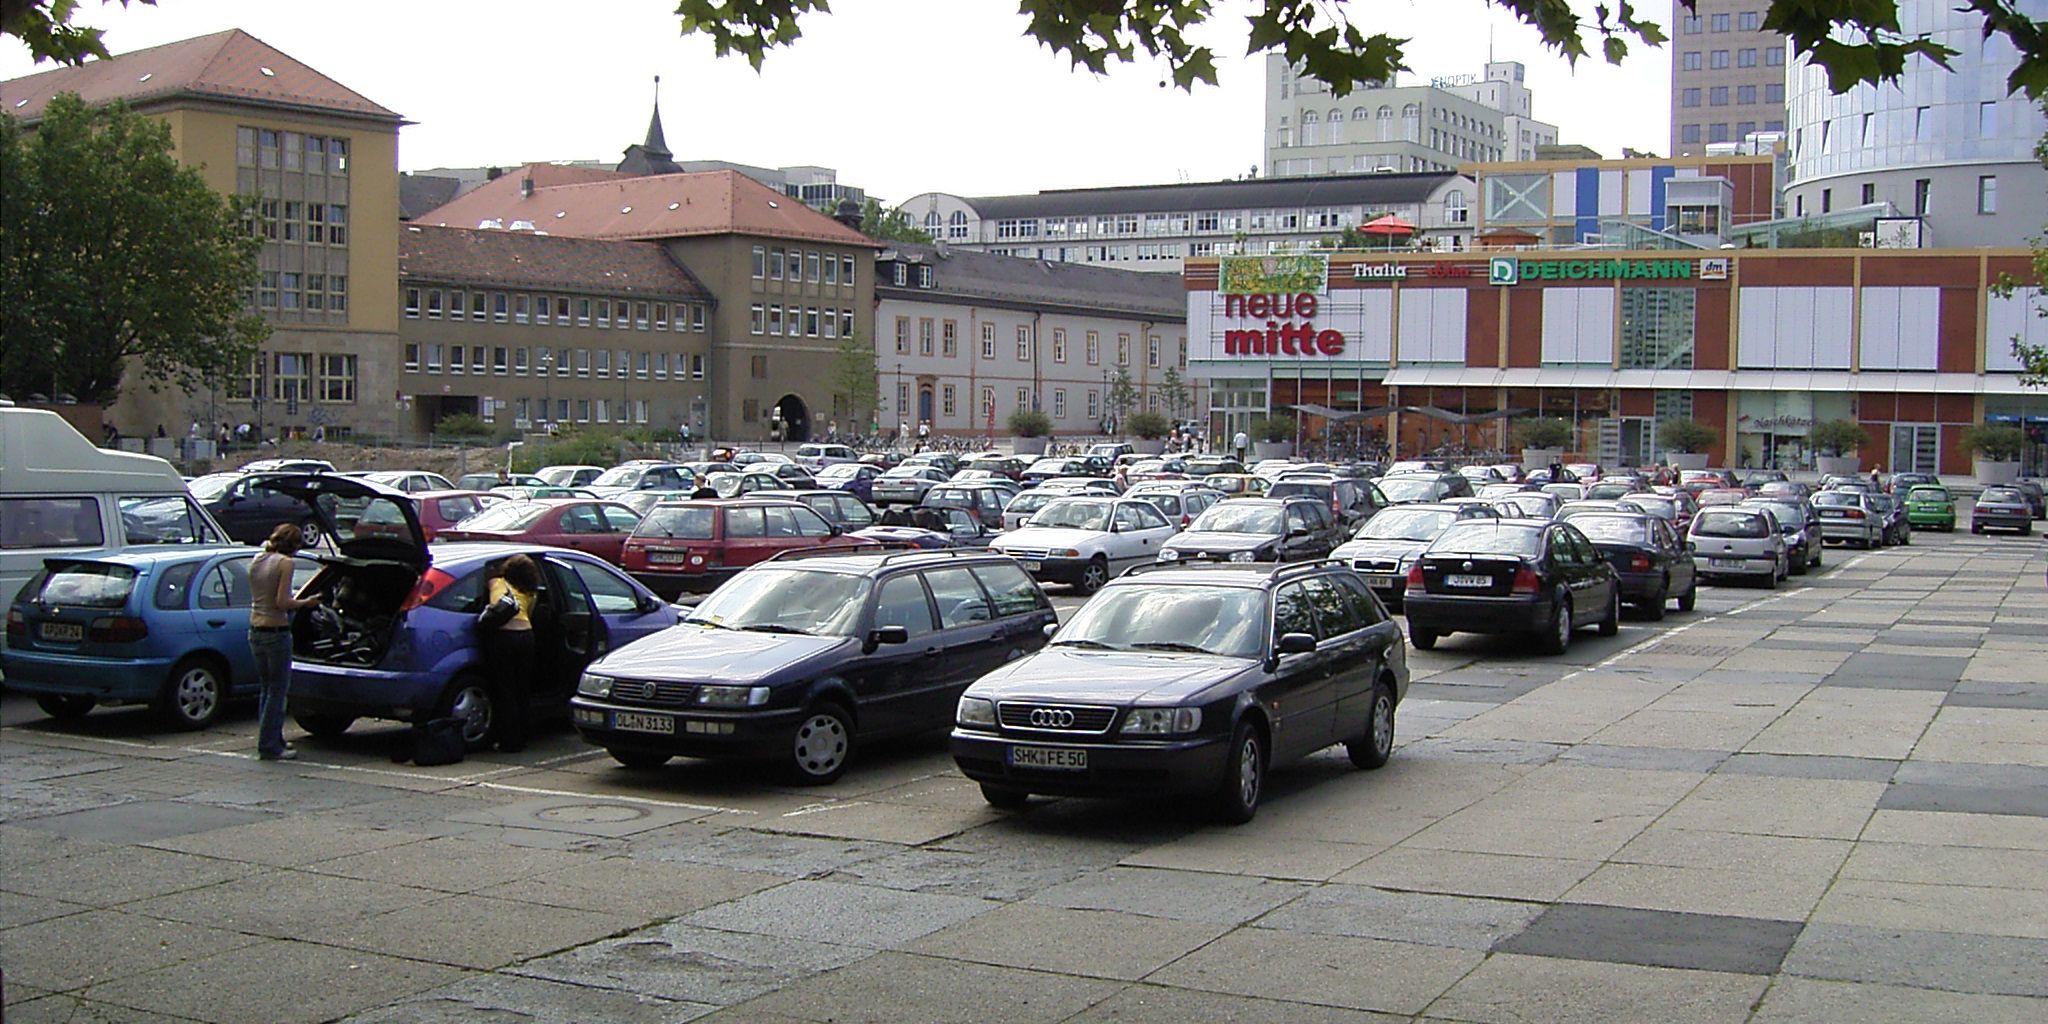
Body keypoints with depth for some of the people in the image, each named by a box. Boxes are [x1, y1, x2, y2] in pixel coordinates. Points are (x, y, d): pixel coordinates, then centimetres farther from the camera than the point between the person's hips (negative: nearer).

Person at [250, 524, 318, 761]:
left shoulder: (257, 561, 9)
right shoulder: (284, 563, -12)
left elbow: (257, 597, 11)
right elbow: (282, 603, -18)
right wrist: (305, 603, -4)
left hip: (255, 630, 8)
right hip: (276, 632, -8)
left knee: (268, 688, 17)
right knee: (277, 690, 1)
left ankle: (273, 741, 23)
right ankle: (270, 746, 3)